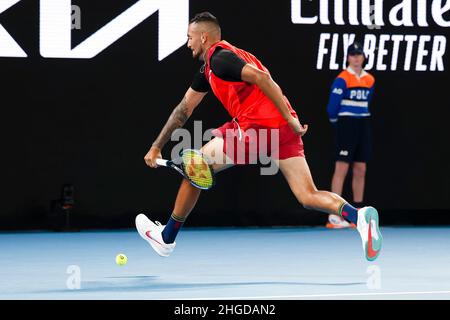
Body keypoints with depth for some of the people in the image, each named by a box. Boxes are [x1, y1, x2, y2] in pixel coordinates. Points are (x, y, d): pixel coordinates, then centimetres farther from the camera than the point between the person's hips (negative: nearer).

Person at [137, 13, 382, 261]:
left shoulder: (219, 59, -3)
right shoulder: (208, 70, 27)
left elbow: (261, 77, -18)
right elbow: (184, 108, 32)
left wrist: (289, 118, -21)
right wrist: (156, 147, 32)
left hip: (256, 127, -9)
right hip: (284, 130, 9)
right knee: (310, 198, 1)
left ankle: (166, 239, 22)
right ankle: (358, 216, -27)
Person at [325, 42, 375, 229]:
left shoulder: (370, 80, 9)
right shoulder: (342, 79, -11)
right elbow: (332, 107, -9)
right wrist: (336, 121, 5)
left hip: (363, 126, 7)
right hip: (346, 126, -7)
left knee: (360, 170, 9)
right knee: (341, 169, -9)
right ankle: (334, 216, -10)